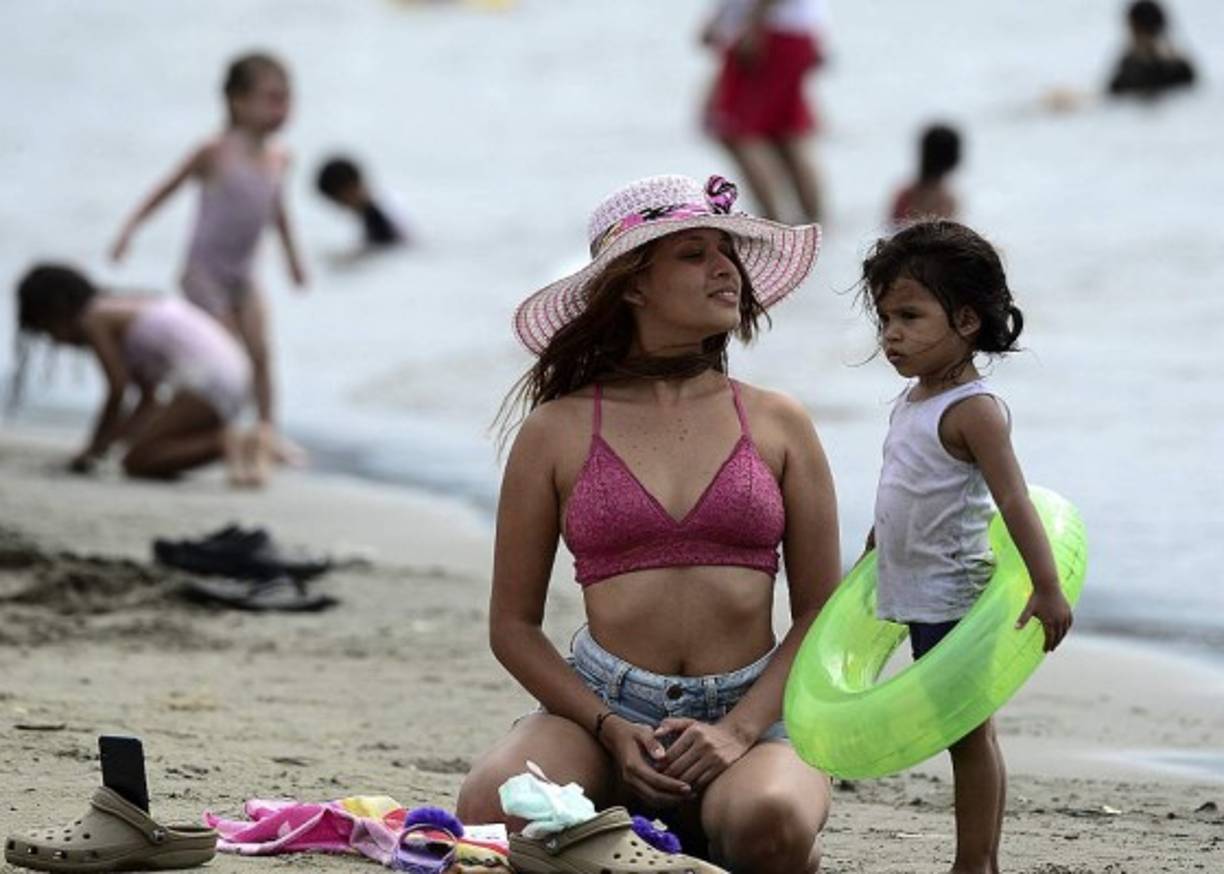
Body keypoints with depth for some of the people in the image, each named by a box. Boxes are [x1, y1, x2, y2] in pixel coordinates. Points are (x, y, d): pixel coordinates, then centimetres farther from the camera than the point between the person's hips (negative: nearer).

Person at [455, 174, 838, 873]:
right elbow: (514, 625, 7)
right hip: (603, 709, 0)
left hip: (751, 713, 0)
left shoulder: (777, 425, 9)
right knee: (491, 810, -33)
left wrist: (739, 732, -10)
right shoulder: (558, 433, 6)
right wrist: (612, 731, -9)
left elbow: (822, 612, 6)